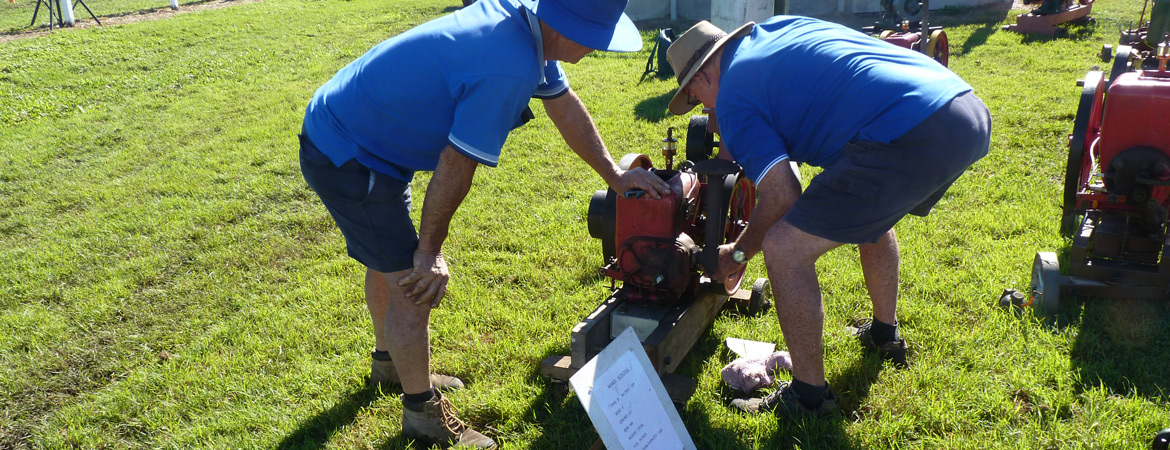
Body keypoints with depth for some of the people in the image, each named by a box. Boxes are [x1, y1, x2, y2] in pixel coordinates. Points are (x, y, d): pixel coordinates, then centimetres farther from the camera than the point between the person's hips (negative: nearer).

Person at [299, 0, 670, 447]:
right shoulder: (510, 70, -33)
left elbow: (565, 106, 9)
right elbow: (456, 167, -25)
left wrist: (614, 174, 14)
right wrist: (430, 251, -13)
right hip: (345, 157, -10)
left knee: (390, 260, 26)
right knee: (414, 283, -5)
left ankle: (389, 362, 48)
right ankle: (423, 412, 14)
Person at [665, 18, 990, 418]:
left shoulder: (732, 97, 1)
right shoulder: (778, 26, 26)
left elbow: (782, 198, -7)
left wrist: (738, 253, 11)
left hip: (912, 139, -10)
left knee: (784, 250, -4)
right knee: (869, 212, 36)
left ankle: (809, 397, 10)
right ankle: (884, 334, 51)